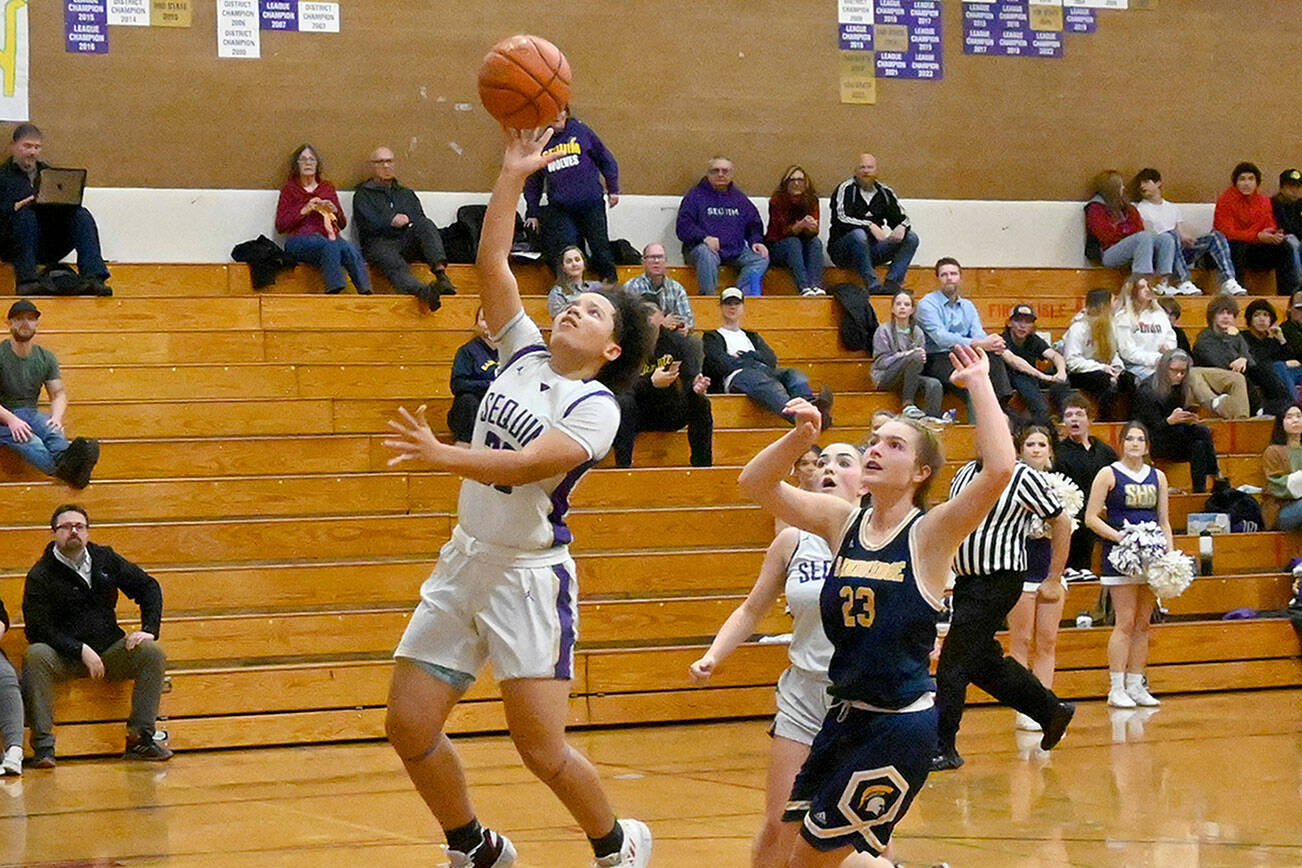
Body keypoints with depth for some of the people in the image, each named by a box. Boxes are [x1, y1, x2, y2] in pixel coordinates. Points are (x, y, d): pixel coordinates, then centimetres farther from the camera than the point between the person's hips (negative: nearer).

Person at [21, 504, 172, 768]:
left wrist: (149, 629, 1)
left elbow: (148, 587, 17)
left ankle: (140, 737, -19)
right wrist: (81, 651, -20)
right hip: (63, 657, -4)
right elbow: (39, 629, -10)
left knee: (153, 653, -20)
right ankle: (43, 744, -34)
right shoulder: (40, 576, -3)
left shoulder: (105, 558, 10)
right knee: (35, 655, -35)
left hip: (109, 651, 4)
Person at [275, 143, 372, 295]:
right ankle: (334, 290, -49)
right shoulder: (290, 189, 15)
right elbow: (280, 226, 6)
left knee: (349, 248, -34)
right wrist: (304, 210, -4)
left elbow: (342, 224, 24)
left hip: (330, 236, 3)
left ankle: (365, 293, -47)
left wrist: (334, 210, 3)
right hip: (301, 240, -3)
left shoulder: (327, 187, 24)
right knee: (330, 246, -38)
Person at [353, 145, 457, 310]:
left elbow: (420, 221, 18)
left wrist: (406, 222, 0)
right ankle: (425, 292, -70)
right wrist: (391, 221, 3)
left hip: (407, 242, 4)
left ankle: (441, 272, -54)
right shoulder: (363, 194, 19)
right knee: (395, 265, -39)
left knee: (426, 224, -30)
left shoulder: (407, 193, 32)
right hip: (379, 243, -4)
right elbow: (368, 224, 2)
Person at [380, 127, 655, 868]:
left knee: (541, 745, -9)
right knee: (410, 726, 3)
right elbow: (492, 265, 7)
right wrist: (514, 174, 5)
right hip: (466, 561, 7)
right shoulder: (526, 353, 9)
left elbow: (525, 465, -23)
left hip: (531, 575, -7)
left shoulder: (596, 408, -9)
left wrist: (442, 456, -34)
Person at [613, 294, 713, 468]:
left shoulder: (678, 342, -1)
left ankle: (702, 466, -21)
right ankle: (622, 467, -34)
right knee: (623, 402, -33)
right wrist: (651, 383, -35)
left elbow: (690, 378, -12)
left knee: (700, 402, -24)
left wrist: (696, 387, -38)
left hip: (671, 413, 2)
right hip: (639, 416, -2)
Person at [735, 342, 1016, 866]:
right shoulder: (843, 523, 5)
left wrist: (979, 384, -20)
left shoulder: (931, 532, -11)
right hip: (845, 715, 7)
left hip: (902, 722, -7)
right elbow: (755, 483, 3)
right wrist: (799, 438, -13)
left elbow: (999, 469, -26)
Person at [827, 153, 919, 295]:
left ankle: (892, 283, -26)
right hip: (843, 250, -5)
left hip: (871, 249, 5)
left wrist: (901, 227, -15)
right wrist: (870, 226, -30)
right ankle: (874, 286, -39)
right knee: (858, 235, -37)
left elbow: (901, 218, 10)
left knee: (911, 238, -10)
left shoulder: (885, 192, 11)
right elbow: (840, 220, -19)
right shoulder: (846, 189, -5)